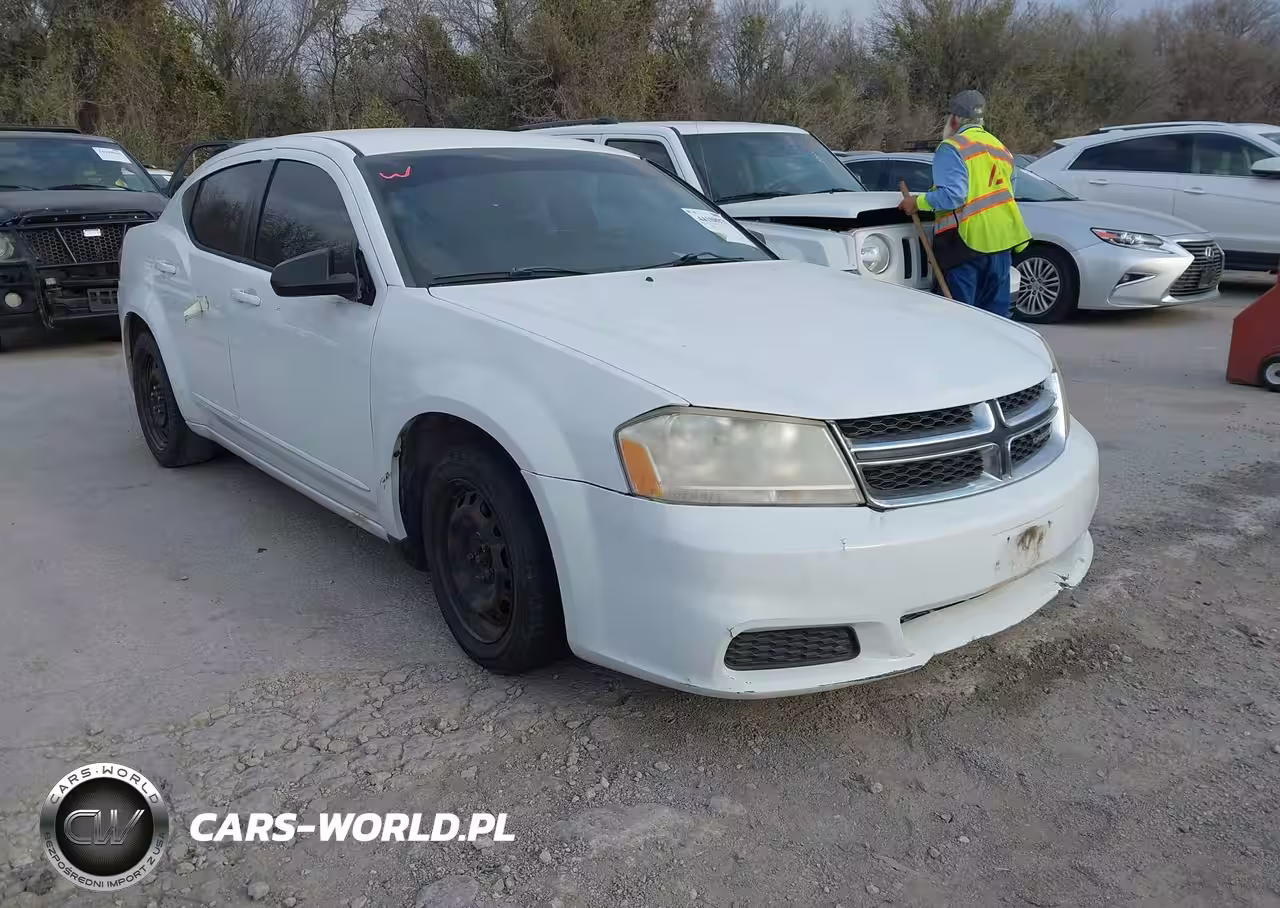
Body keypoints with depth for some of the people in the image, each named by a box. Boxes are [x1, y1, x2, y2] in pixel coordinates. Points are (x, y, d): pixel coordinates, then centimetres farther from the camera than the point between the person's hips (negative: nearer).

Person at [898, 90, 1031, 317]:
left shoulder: (953, 148, -7)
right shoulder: (1001, 149, 21)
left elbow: (952, 194, -18)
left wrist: (918, 202, -7)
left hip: (966, 240, -8)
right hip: (1001, 239, 8)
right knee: (996, 312, 12)